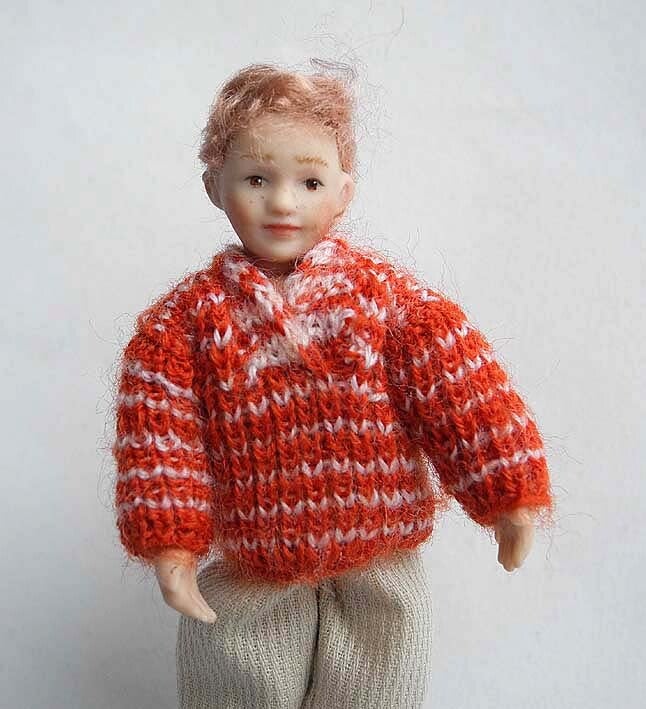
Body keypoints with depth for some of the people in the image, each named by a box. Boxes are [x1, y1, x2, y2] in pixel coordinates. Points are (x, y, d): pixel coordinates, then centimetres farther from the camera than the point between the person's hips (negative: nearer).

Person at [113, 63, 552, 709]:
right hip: (243, 581, 0)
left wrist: (507, 490, -7)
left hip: (379, 568, 1)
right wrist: (168, 538, -15)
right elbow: (159, 432, -9)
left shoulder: (388, 293, -7)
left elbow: (461, 397, -6)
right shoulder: (186, 317, -7)